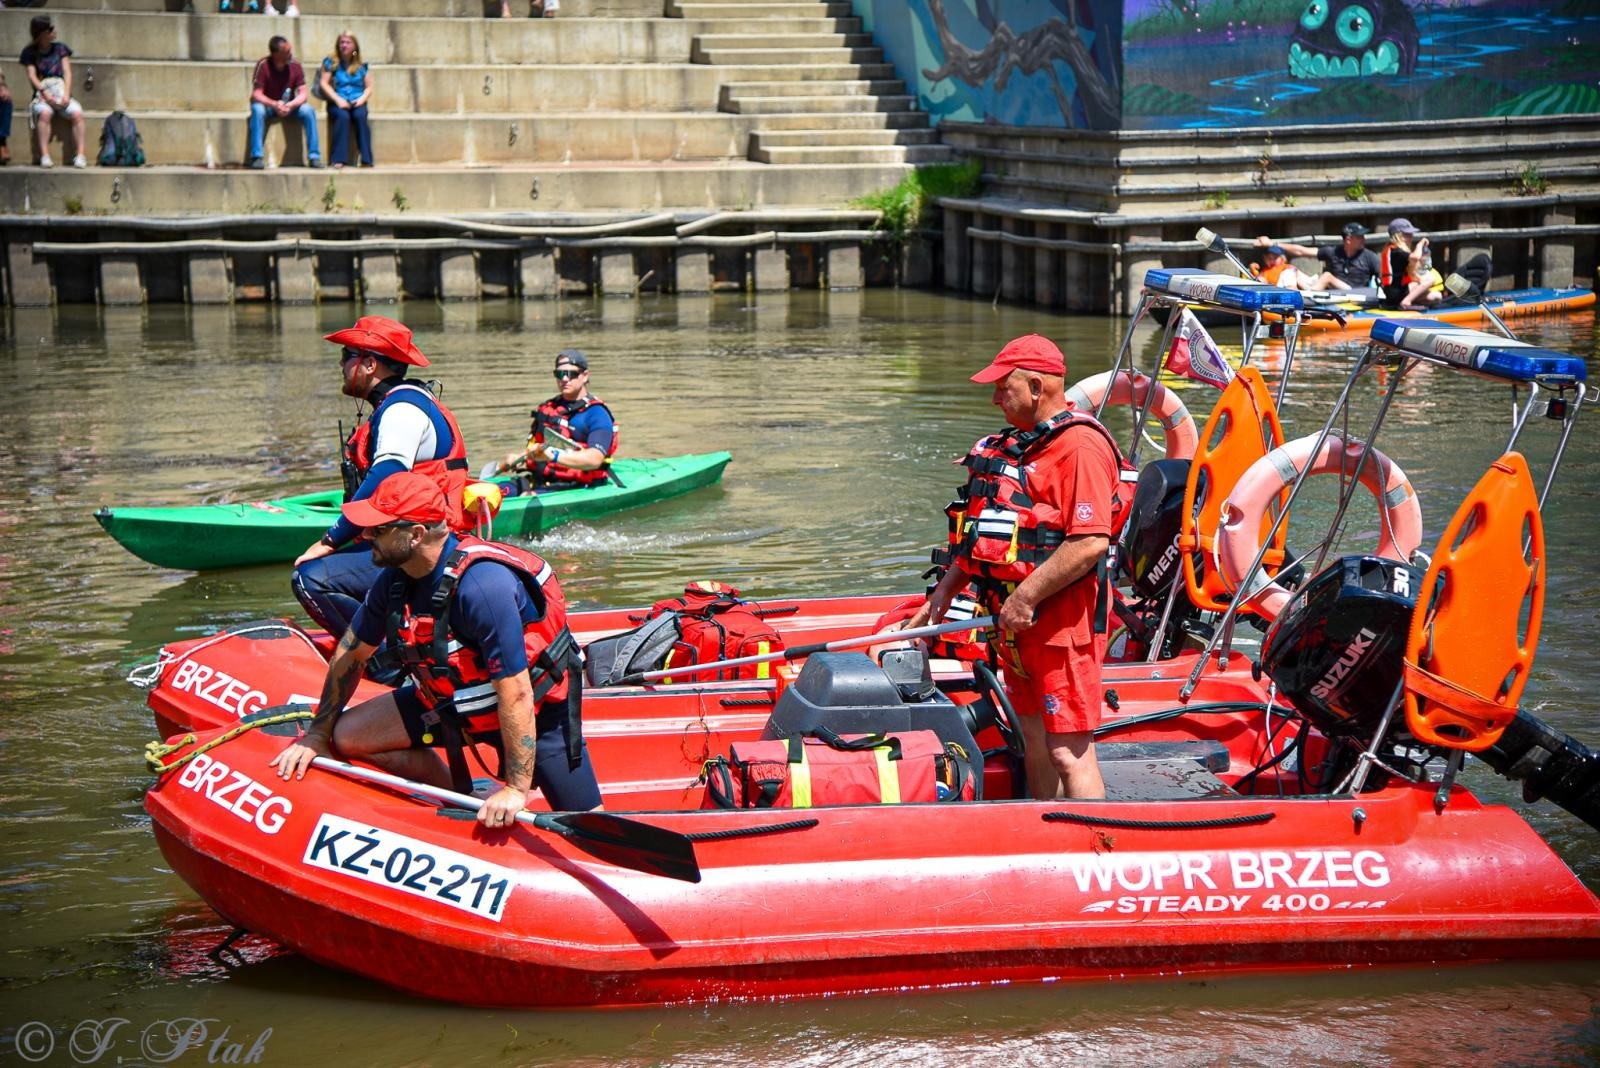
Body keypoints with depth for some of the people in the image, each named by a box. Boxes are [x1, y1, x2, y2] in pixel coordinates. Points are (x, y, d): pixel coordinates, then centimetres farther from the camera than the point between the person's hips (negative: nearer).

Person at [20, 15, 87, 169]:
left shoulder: (60, 48, 13)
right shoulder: (30, 53, 8)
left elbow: (67, 73, 5)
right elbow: (32, 75, -2)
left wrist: (66, 94, -11)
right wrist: (45, 93, -20)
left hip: (62, 93, 2)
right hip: (42, 94, -2)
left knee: (77, 113, -29)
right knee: (44, 113, -36)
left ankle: (80, 154, -29)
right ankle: (44, 156, -37)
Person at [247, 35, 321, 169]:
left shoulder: (295, 66, -12)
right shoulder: (263, 65, -21)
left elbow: (302, 93, -12)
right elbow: (256, 94, -22)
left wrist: (290, 105, -33)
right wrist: (275, 105, -40)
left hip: (289, 106, 2)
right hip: (267, 104, -2)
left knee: (308, 110, -25)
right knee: (257, 110, -35)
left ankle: (314, 157, -19)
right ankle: (257, 157, -33)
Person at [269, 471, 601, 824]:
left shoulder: (481, 585, -34)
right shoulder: (395, 579, -9)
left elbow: (516, 692, -33)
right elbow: (351, 653, 8)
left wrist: (517, 787, -31)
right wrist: (318, 734, 9)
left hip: (537, 712, -7)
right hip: (454, 700, 8)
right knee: (347, 736, -3)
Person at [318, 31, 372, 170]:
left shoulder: (362, 65, 14)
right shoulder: (331, 62, 9)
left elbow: (369, 87, 12)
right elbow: (324, 84, 1)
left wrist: (362, 99, -8)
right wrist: (338, 99, -12)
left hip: (357, 103, 1)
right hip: (337, 103, -1)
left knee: (360, 116, -33)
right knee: (342, 116, -34)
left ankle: (366, 159, -35)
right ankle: (339, 160, -40)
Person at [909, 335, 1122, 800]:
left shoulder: (1081, 446, -15)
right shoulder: (1018, 444, 17)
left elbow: (1090, 543, -24)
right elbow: (985, 536, 25)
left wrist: (1026, 598, -21)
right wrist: (946, 590, 17)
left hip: (1062, 622, -10)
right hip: (1017, 621, 10)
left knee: (1069, 751, -11)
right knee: (1033, 739, 16)